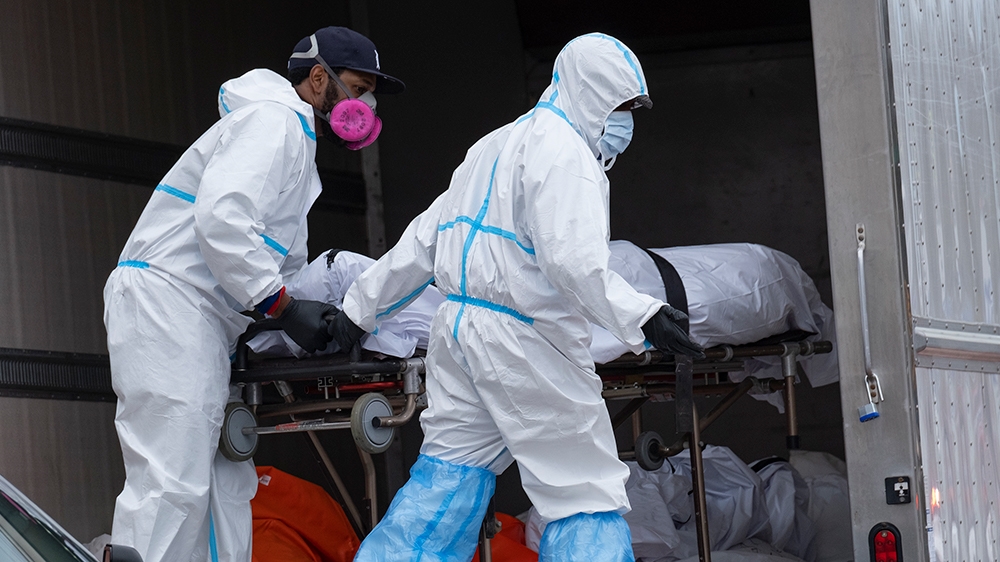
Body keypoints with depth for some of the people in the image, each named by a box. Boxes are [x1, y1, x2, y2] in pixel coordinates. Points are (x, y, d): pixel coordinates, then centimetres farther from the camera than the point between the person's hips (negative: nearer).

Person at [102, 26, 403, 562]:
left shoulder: (294, 137, 28)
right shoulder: (273, 119, -7)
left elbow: (285, 259, 29)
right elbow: (221, 218, -21)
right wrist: (284, 306, -16)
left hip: (201, 321, 11)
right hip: (165, 301, -11)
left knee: (226, 482, 6)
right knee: (171, 484, -18)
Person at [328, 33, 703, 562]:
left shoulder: (494, 146, 21)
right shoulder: (564, 150, -10)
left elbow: (423, 241, 23)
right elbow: (571, 260, -23)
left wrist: (360, 308, 27)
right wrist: (642, 318, -27)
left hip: (457, 327, 9)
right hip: (523, 340, -9)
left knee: (447, 477, 13)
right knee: (587, 497, -5)